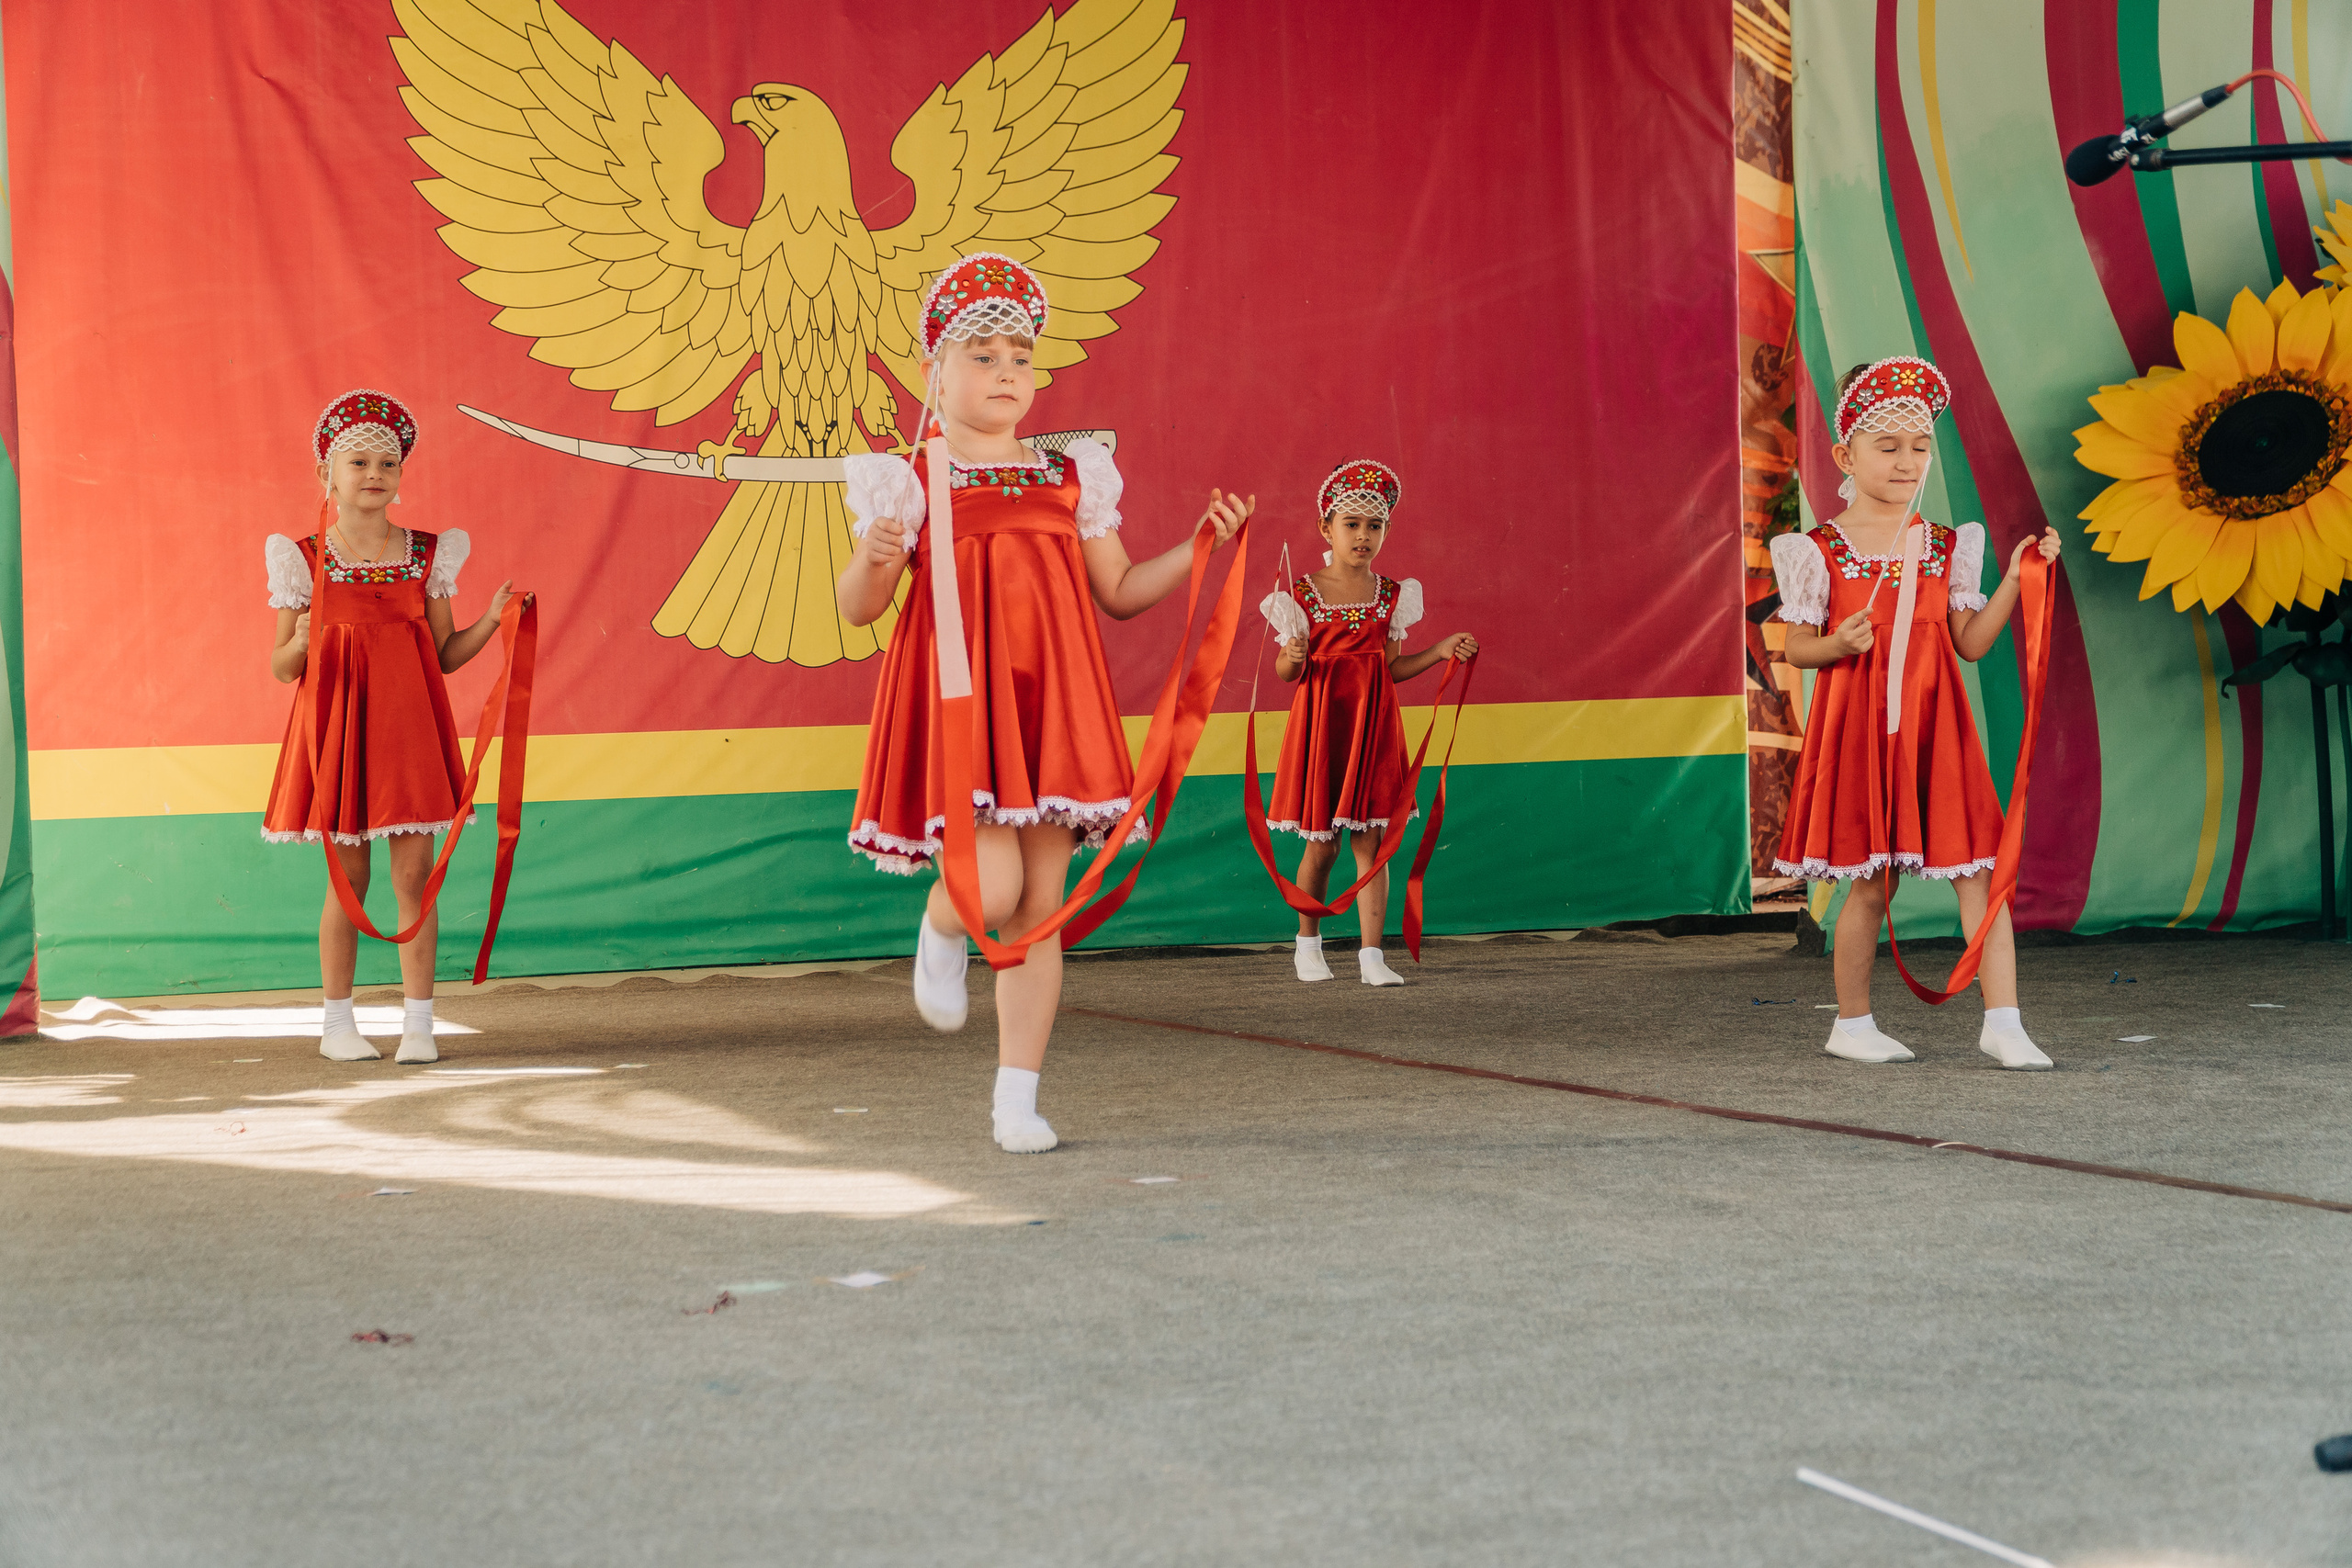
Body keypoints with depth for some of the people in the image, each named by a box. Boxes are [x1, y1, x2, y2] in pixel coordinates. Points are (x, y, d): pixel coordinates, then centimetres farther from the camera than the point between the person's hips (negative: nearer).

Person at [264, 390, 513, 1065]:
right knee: (347, 879, 3)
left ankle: (418, 1024, 5)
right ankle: (338, 1023, 15)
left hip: (409, 725, 2)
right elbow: (281, 666, 2)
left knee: (414, 875, -2)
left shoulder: (430, 554, 4)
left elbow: (444, 655, 8)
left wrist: (492, 619, -7)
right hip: (336, 729, -2)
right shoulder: (304, 560, -1)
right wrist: (302, 643, -19)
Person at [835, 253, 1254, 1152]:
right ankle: (942, 932, 20)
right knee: (990, 890, -18)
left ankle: (1017, 1100, 10)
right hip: (956, 703, -3)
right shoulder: (911, 485, 1)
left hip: (1049, 704, 4)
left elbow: (1120, 593, 17)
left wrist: (1200, 546, 5)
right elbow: (857, 608, -2)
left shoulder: (1072, 480, 11)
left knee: (1039, 910, 3)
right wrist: (873, 562, -23)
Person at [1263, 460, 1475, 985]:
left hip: (1373, 725, 2)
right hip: (1322, 722, -2)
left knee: (1370, 842, 0)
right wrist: (1293, 659, -23)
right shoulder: (1302, 595, -5)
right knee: (1322, 845, 4)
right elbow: (1285, 671, -1)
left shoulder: (1392, 596, 5)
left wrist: (1440, 652, 0)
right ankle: (1308, 941, 25)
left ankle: (1371, 954, 1)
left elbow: (1390, 667, 10)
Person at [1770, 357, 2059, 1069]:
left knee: (1979, 868, -5)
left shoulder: (1947, 547, 7)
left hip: (1936, 730, 3)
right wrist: (1838, 645, -18)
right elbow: (1795, 646, 2)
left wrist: (2016, 578, -3)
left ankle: (2003, 1023, -3)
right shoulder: (1820, 551, -2)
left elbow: (1971, 642, 7)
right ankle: (1852, 1023, 20)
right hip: (1857, 730, -3)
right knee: (1871, 882, 4)